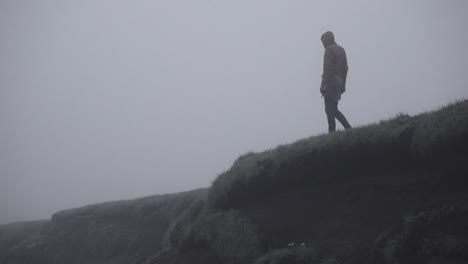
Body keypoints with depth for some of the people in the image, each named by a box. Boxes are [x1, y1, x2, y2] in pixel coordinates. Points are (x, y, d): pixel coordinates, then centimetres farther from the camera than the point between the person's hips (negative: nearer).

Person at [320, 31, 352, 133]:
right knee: (334, 110, 16)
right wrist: (342, 85, 22)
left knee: (330, 110, -6)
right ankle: (348, 128, 9)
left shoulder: (329, 50, -9)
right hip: (338, 85, 9)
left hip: (330, 85, -9)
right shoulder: (341, 50, 18)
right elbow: (345, 68, 19)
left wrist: (324, 86, -18)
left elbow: (328, 69, -17)